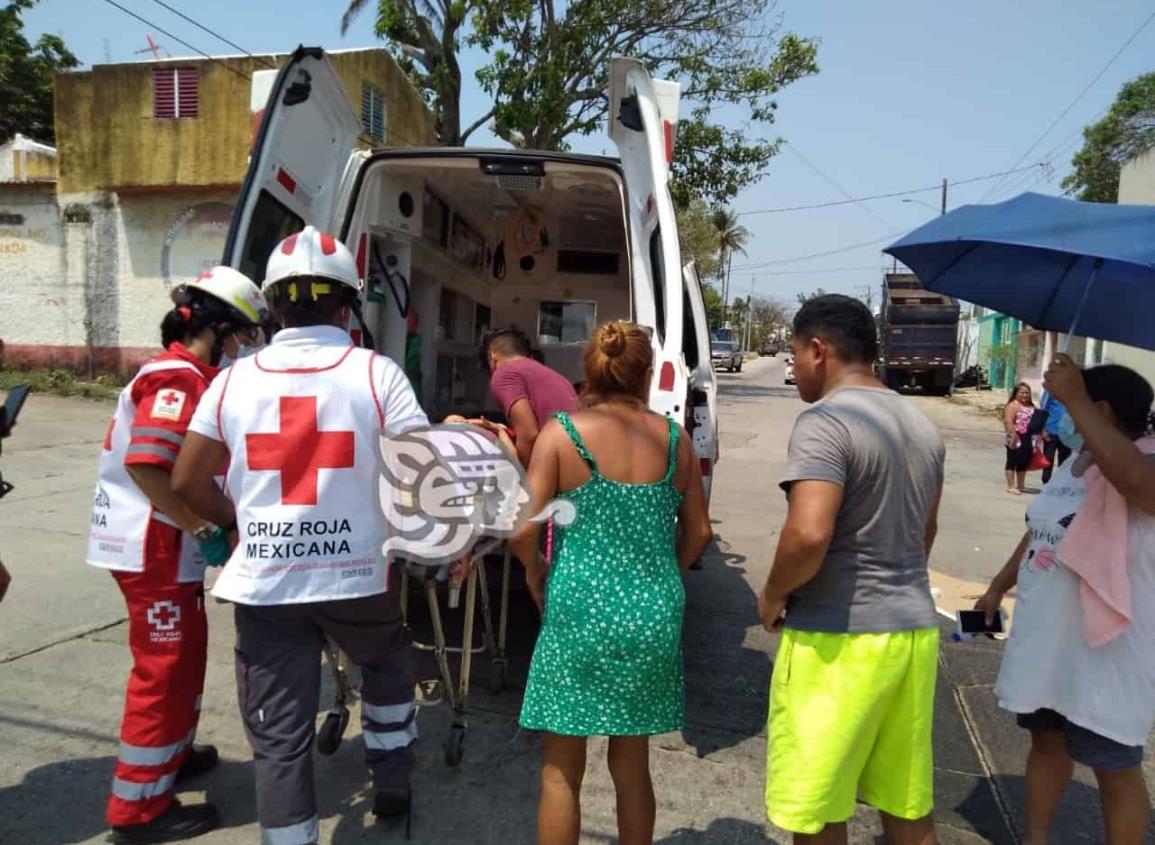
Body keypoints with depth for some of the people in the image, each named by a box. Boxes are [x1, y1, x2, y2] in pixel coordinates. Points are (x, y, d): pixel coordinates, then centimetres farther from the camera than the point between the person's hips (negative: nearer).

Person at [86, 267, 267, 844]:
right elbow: (145, 465, -28)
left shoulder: (185, 375, 13)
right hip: (154, 546, -10)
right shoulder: (178, 378, -19)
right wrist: (206, 532, -23)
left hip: (164, 542, 10)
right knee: (164, 667, 0)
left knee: (184, 655, 21)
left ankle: (171, 754, 38)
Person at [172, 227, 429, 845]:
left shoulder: (235, 378, 0)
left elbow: (186, 482, 5)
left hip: (263, 585, 1)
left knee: (278, 737, 11)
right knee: (388, 667, 29)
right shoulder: (375, 372, -9)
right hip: (356, 575, 0)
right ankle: (391, 785, 42)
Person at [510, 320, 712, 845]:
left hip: (580, 610, -3)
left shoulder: (562, 432, -7)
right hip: (655, 616, 3)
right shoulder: (674, 438, 2)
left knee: (562, 768, 14)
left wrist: (534, 572, 9)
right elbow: (698, 532, 9)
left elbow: (523, 530, -11)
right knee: (632, 764, 20)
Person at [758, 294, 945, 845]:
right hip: (914, 629, 9)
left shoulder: (824, 423, -17)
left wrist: (773, 594, -11)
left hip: (840, 636, -8)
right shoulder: (923, 427, 11)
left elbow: (809, 534, -28)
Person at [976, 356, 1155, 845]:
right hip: (1045, 640, 9)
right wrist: (999, 586, 19)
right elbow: (1038, 532, 18)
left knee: (1115, 769, 8)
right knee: (1046, 740, 21)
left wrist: (1074, 397, -40)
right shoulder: (1073, 464, 9)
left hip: (1108, 652, -8)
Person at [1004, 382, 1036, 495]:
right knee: (1013, 462, -1)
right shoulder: (1013, 405, -10)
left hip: (1028, 438, 8)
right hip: (1017, 438, -8)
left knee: (1024, 463, 15)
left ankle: (1021, 485, 26)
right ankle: (1011, 486, 4)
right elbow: (1008, 422, -18)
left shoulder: (1031, 406, 14)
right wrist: (1013, 436, -25)